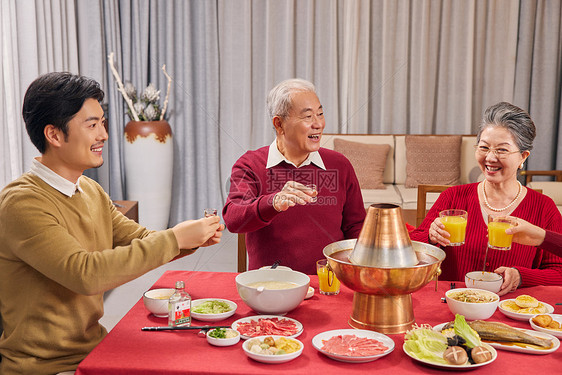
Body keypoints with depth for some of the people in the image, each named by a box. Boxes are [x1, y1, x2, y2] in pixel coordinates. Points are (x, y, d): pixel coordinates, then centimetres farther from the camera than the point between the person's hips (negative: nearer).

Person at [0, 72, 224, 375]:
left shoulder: (91, 191, 9)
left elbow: (142, 243, 9)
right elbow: (85, 274, -29)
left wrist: (194, 237, -10)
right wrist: (175, 238, -26)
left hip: (93, 346, 7)